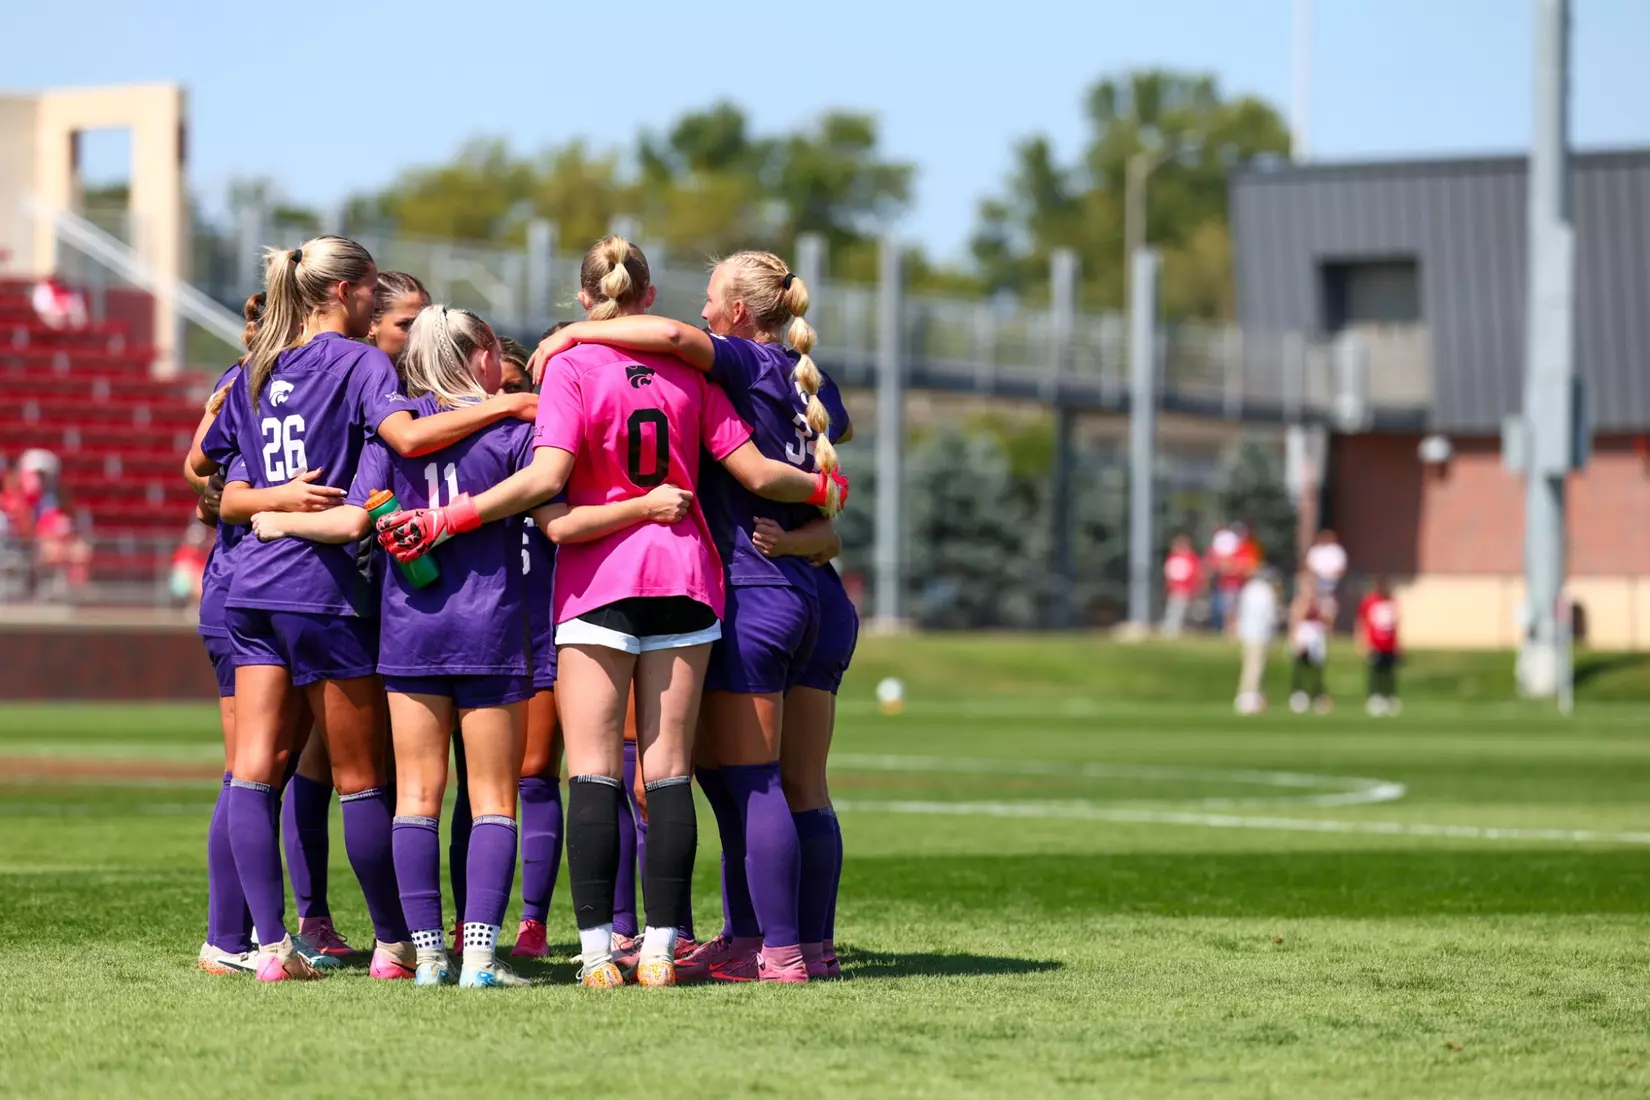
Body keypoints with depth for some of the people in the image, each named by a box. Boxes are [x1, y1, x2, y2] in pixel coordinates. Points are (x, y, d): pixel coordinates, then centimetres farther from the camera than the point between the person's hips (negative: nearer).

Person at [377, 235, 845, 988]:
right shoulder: (687, 370, 6)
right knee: (669, 771, 4)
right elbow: (754, 473, 4)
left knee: (594, 772, -2)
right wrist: (826, 490, 22)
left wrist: (445, 520, -14)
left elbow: (546, 478, -16)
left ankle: (598, 950, -7)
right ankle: (660, 950, 2)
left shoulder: (570, 366, -5)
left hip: (597, 579, -3)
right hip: (684, 572, 3)